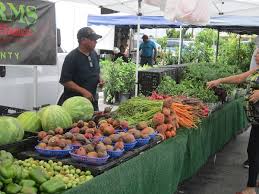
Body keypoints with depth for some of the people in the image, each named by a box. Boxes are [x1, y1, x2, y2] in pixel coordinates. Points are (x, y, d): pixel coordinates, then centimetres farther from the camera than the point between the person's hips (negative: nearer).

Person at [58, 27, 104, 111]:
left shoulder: (94, 54, 7)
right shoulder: (71, 57, -16)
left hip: (92, 99, 7)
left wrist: (99, 80, 1)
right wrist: (83, 91, -24)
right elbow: (65, 81, -18)